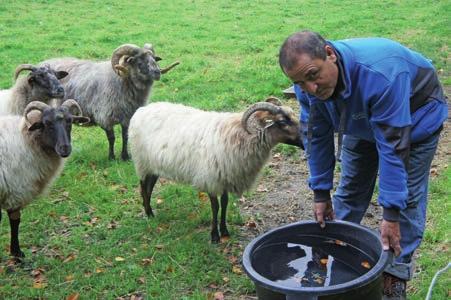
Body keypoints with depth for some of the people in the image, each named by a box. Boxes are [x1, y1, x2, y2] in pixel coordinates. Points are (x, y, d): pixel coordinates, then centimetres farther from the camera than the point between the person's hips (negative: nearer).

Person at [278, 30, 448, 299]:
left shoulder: (380, 74, -45)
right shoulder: (307, 82, -25)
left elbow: (393, 147, -41)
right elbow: (316, 137, -13)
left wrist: (391, 214, -38)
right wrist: (321, 193, -9)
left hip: (416, 116, -5)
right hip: (362, 121, 5)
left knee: (408, 196, -6)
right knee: (350, 187, 9)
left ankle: (396, 274, 7)